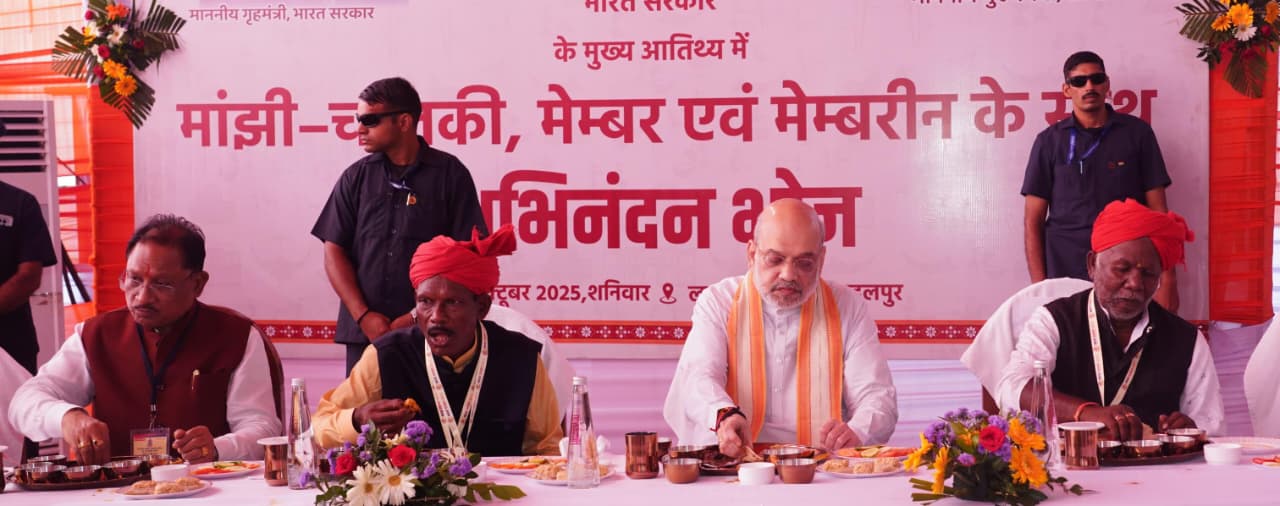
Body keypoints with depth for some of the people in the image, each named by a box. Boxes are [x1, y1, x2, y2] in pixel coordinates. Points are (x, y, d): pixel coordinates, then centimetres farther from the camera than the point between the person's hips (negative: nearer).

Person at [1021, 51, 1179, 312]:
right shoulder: (1049, 141, 5)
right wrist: (1040, 288, -5)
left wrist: (1168, 280, -3)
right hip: (1065, 274, 0)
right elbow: (1033, 221, 4)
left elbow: (1158, 211, 5)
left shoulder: (1137, 132, 5)